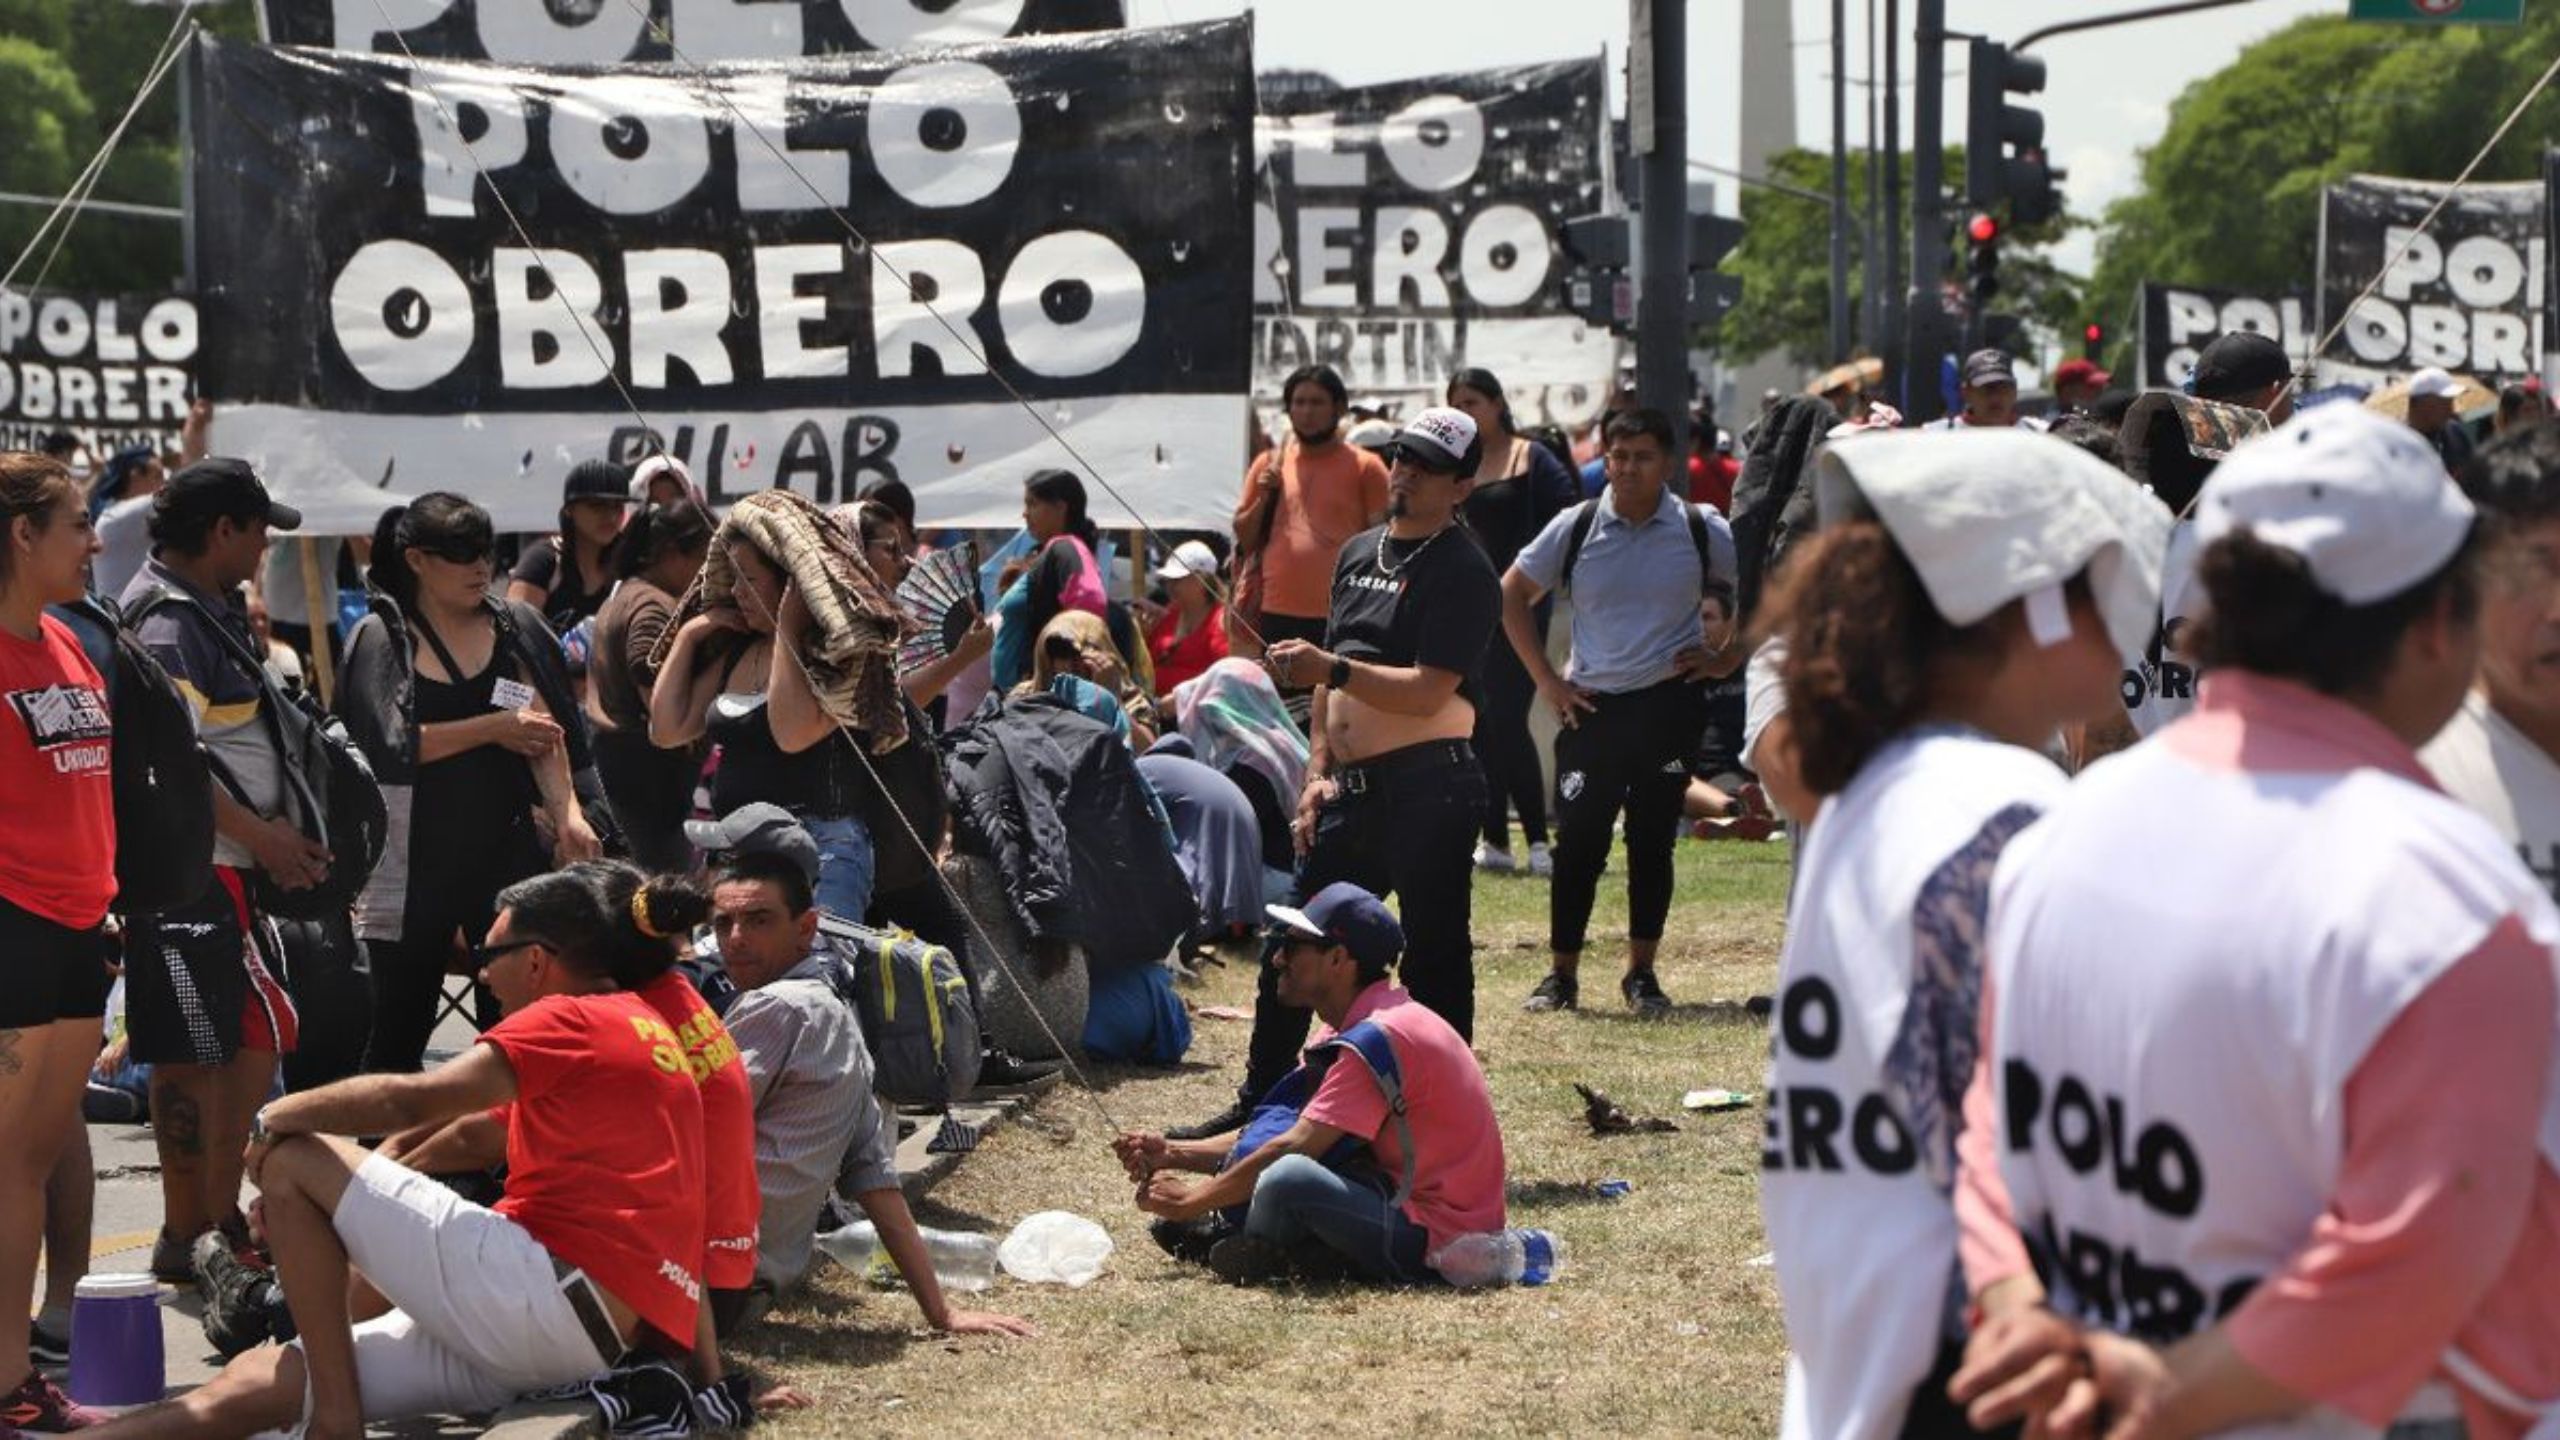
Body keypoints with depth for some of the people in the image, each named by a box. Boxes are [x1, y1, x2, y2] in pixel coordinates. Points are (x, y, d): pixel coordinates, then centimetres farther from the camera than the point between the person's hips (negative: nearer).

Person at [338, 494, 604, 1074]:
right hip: (415, 857, -2)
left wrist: (569, 812, -18)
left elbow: (543, 730, -2)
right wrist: (493, 728, -12)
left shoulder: (514, 627, 8)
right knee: (399, 1028, 5)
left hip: (506, 846, 2)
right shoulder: (381, 639, 0)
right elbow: (389, 744, -12)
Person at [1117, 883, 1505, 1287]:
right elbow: (1274, 1132, 16)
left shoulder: (1377, 1038, -18)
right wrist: (1173, 1153, 5)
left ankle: (1255, 1259, -5)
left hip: (1436, 1242, -10)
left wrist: (1191, 1201, -11)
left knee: (1287, 1178, -31)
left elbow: (1293, 1148, -21)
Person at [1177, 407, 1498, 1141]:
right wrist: (1319, 772, 12)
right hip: (1353, 788, 9)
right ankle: (1258, 1105, 25)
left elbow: (1427, 693, -19)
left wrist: (1331, 668, -26)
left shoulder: (1464, 573, -10)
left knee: (1435, 957, -4)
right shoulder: (1358, 553, 16)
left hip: (1428, 786, -9)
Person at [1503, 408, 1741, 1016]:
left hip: (1670, 705, 0)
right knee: (1578, 841, -2)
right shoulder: (1577, 527, 0)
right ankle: (1562, 973, 9)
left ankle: (1642, 972, 17)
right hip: (1591, 707, 0)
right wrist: (1545, 679, 4)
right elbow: (1512, 595, 10)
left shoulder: (1701, 531, -1)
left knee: (1653, 841, 5)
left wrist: (1727, 657, 2)